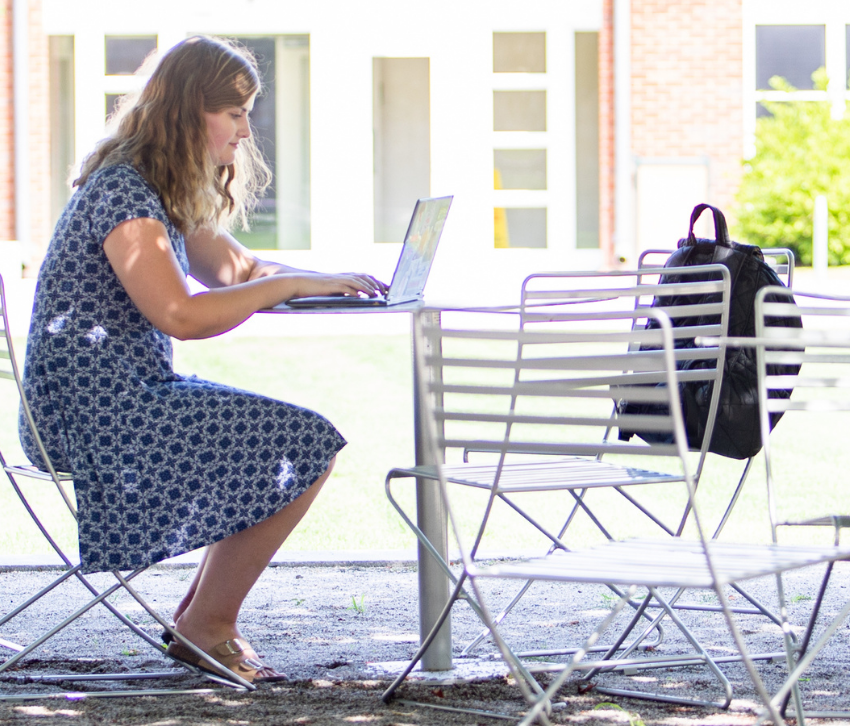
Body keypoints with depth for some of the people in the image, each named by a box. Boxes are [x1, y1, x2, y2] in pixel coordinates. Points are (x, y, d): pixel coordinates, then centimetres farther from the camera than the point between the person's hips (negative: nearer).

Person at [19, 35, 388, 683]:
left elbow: (234, 268, 23)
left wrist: (328, 280, 5)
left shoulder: (161, 190, 15)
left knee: (308, 441, 11)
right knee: (308, 447, -12)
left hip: (131, 397, 10)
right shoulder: (122, 191, -17)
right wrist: (291, 285, -17)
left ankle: (205, 614, 13)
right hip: (99, 414, -10)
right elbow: (179, 315, -25)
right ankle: (206, 628, -2)